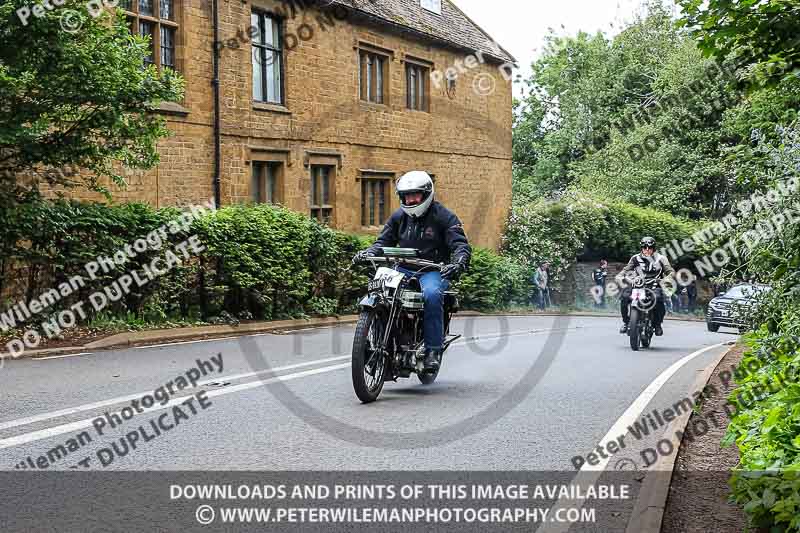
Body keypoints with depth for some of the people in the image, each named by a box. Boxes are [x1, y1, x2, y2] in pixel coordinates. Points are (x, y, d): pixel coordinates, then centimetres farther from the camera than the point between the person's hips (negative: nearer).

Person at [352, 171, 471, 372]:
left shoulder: (443, 216, -1)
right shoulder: (398, 217, 14)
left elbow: (461, 245, -9)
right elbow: (384, 241, 15)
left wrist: (459, 263, -32)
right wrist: (368, 253, -7)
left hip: (434, 270, -4)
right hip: (403, 268, 5)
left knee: (431, 294, -36)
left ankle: (433, 349, -29)